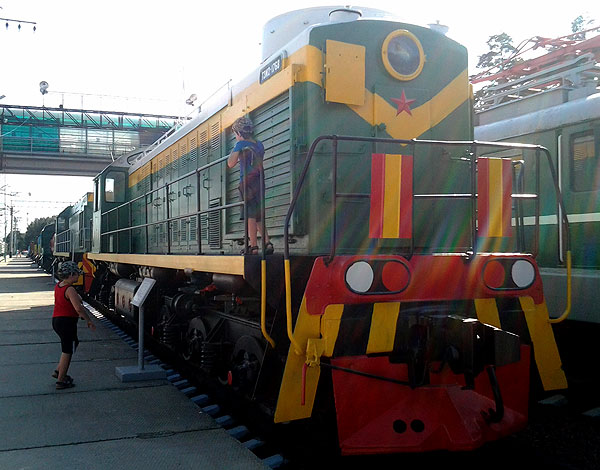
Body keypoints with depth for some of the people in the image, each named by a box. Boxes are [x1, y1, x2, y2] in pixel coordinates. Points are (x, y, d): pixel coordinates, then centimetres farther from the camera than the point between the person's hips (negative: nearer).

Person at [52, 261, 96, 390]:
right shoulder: (70, 289, -21)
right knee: (68, 351, 3)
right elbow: (78, 308, -30)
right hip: (67, 322, -9)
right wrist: (89, 321, -19)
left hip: (56, 320, 9)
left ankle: (58, 371, 26)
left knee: (73, 343, 25)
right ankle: (61, 381, 10)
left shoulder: (58, 286, 8)